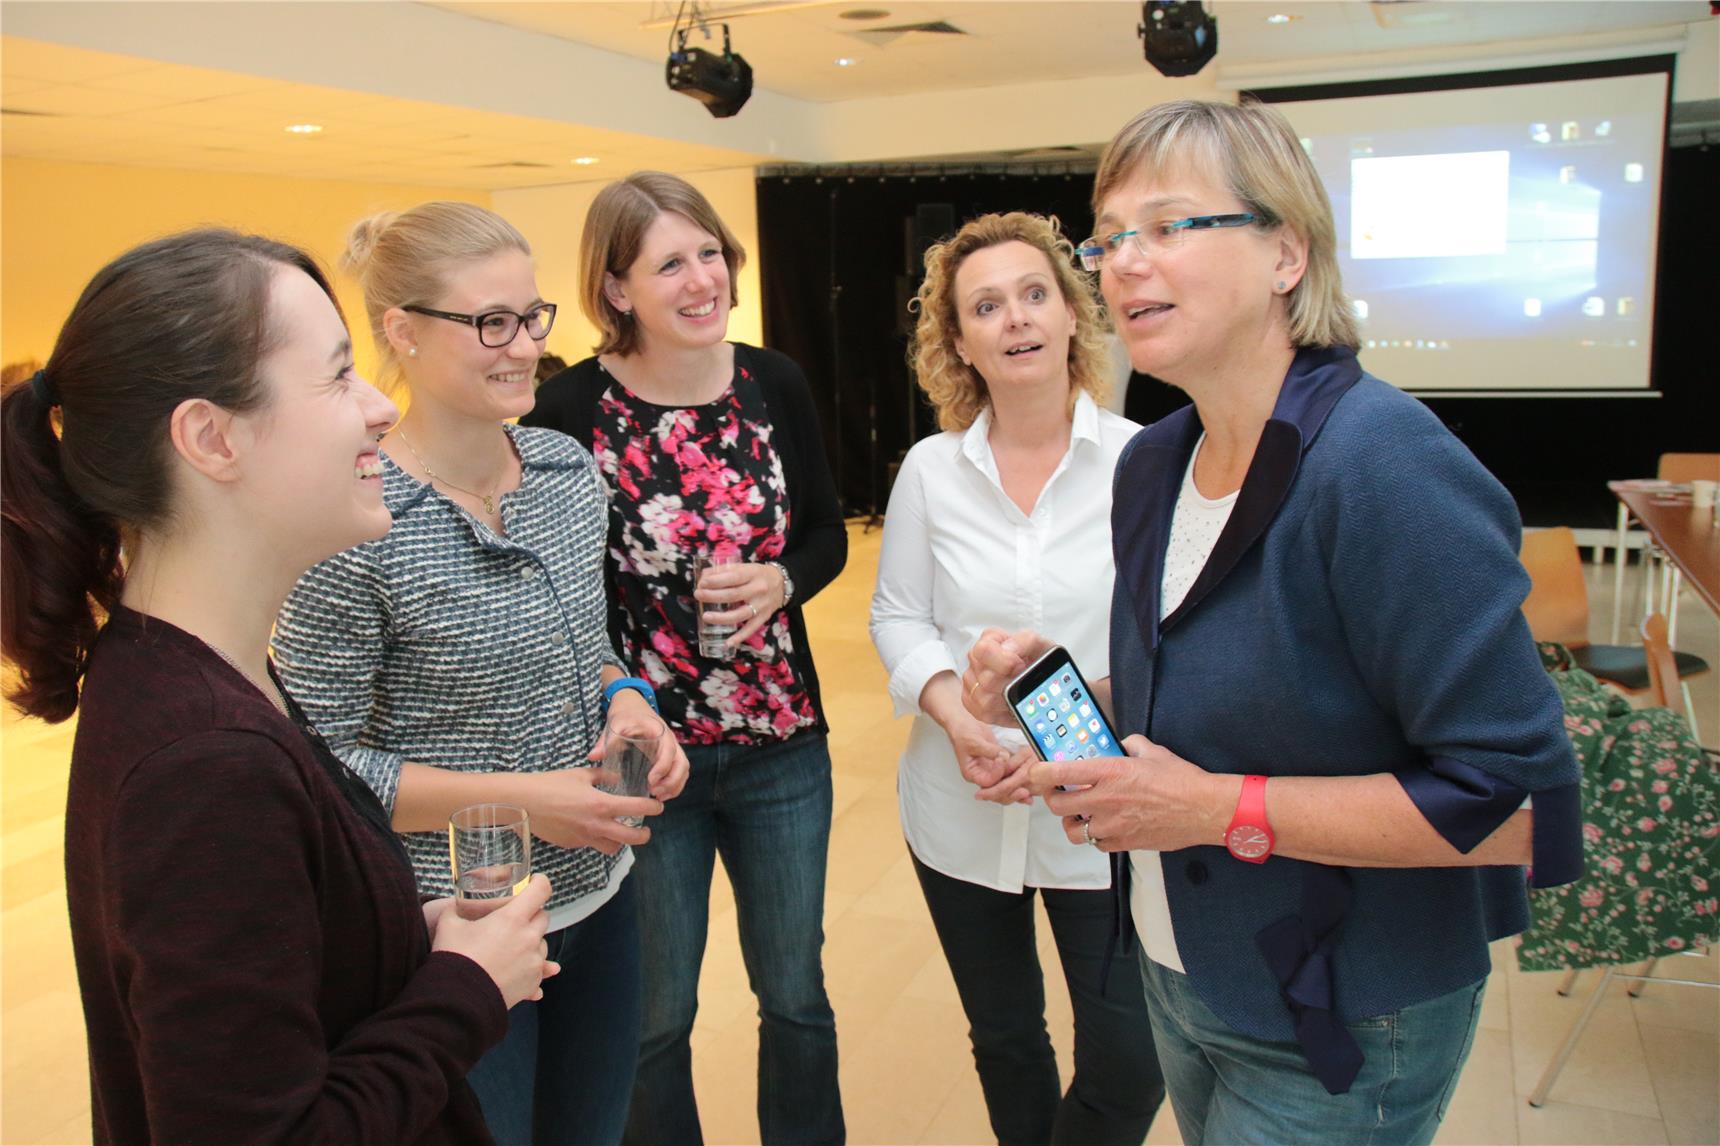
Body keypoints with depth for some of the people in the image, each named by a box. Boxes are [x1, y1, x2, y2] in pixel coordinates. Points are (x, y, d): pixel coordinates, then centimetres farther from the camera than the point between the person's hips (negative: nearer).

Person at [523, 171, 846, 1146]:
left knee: (796, 994, 20)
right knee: (654, 1015, 16)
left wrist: (778, 581, -13)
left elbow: (827, 534, 7)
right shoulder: (569, 409, -13)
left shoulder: (774, 383, -3)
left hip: (781, 746, 3)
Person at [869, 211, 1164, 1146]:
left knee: (1129, 1064, 4)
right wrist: (952, 711, -14)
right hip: (962, 811, 2)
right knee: (1003, 1037, 20)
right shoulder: (930, 469, -1)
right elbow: (897, 616, 4)